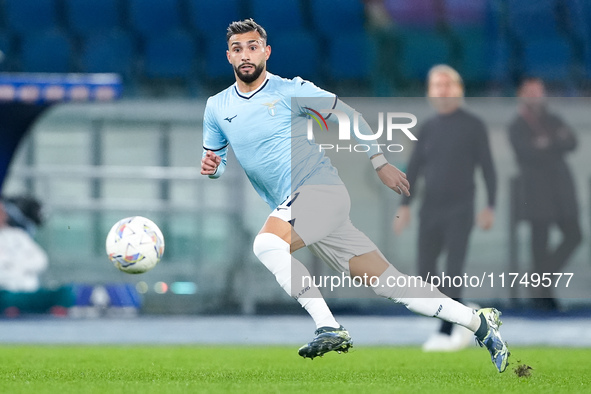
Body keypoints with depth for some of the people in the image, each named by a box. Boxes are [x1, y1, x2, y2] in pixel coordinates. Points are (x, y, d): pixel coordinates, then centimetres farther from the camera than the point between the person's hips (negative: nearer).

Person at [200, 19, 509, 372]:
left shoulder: (290, 91, -3)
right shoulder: (217, 108, 11)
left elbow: (348, 115, 7)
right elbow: (216, 163, 20)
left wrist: (380, 163, 7)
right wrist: (210, 166, -4)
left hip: (322, 190, -5)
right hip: (295, 208, 5)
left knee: (267, 243, -31)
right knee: (386, 282, 1)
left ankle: (329, 329, -28)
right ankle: (479, 322, 7)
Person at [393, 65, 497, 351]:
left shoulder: (472, 126, -1)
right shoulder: (429, 128, 11)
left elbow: (487, 167, -1)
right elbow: (414, 167, 13)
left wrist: (489, 207, -7)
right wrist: (405, 204, 6)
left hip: (459, 210, -5)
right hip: (430, 210, 5)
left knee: (452, 273, -10)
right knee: (425, 272, 2)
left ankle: (447, 331, -9)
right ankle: (458, 325, 14)